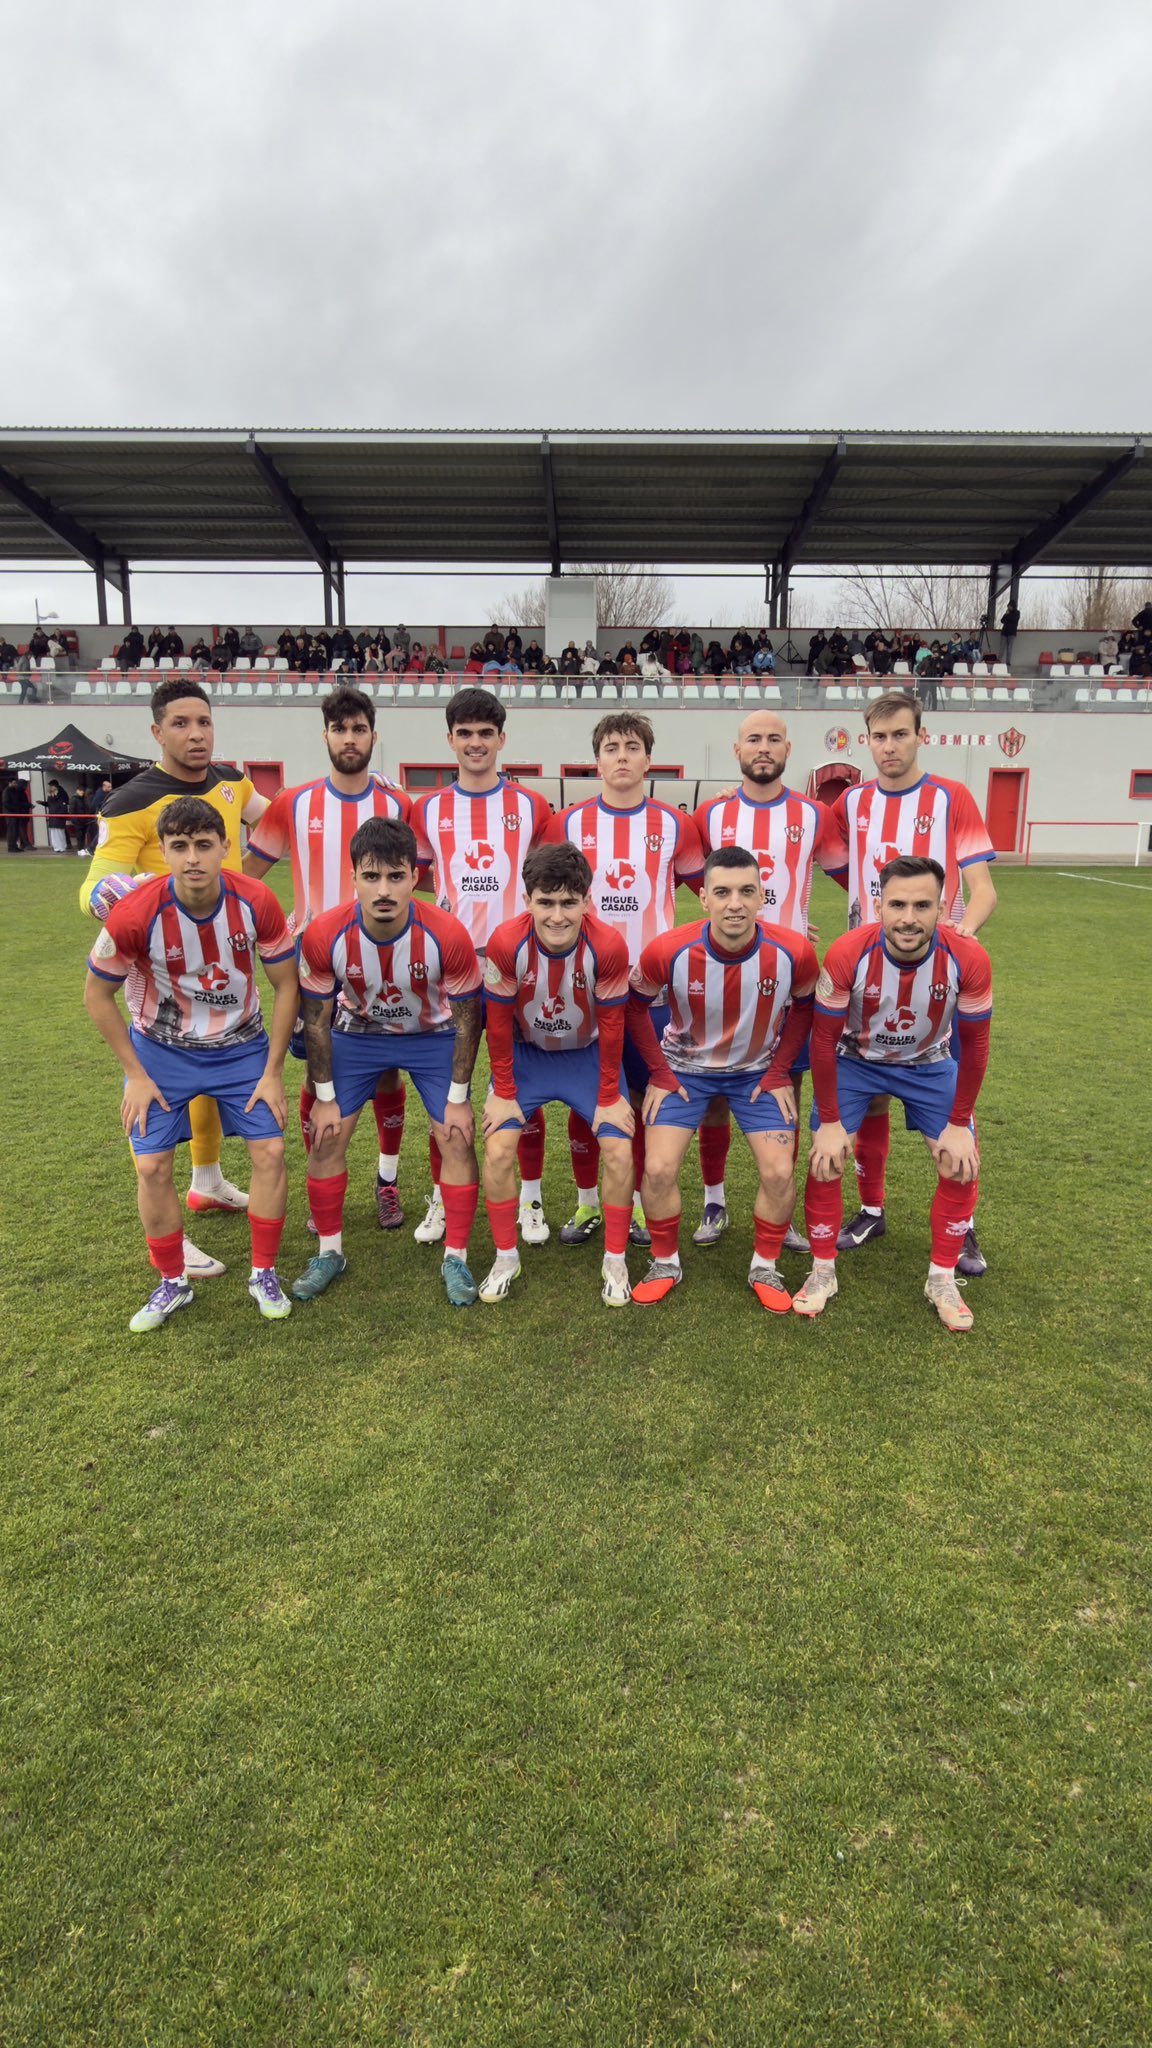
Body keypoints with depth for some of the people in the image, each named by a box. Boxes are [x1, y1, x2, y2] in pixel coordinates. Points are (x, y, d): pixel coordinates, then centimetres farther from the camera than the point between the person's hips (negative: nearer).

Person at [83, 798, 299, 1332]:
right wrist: (136, 1076, -8)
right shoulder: (134, 914, -24)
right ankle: (172, 1283, 19)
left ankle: (264, 1274, 14)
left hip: (242, 1046, 1)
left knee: (270, 1151, -7)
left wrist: (273, 1073, -9)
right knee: (152, 1165, -3)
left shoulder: (256, 903, -21)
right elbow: (97, 996, -8)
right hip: (161, 1050, 0)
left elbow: (286, 985, -8)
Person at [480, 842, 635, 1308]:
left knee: (619, 1151, -9)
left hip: (589, 1055, 0)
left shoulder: (608, 946, -29)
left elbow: (611, 1026, -16)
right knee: (497, 1151, -10)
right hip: (526, 1054, 1)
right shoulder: (506, 943, -28)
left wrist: (609, 1097, -10)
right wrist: (503, 1092, -9)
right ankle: (505, 1260, 12)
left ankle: (615, 1263, 11)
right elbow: (499, 1022, -15)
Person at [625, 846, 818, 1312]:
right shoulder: (668, 951, -26)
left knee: (779, 1173, -9)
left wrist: (779, 1071, -5)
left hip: (758, 1071, 1)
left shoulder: (793, 953, -24)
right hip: (684, 1068, 0)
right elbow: (635, 1004, -7)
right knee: (658, 1169, -10)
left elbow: (804, 1006, -2)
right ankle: (665, 1264, 16)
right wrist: (660, 1072, -8)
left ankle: (765, 1268, 18)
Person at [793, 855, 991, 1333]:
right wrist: (830, 1122, -16)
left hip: (929, 1064, 2)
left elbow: (973, 1045, -12)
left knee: (962, 1165, -4)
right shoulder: (847, 954, -32)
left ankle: (942, 1279, 17)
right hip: (854, 1059, -1)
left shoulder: (968, 959, -28)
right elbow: (824, 1039, -20)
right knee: (825, 1161, -9)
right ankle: (823, 1273, 12)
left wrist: (959, 1124, -9)